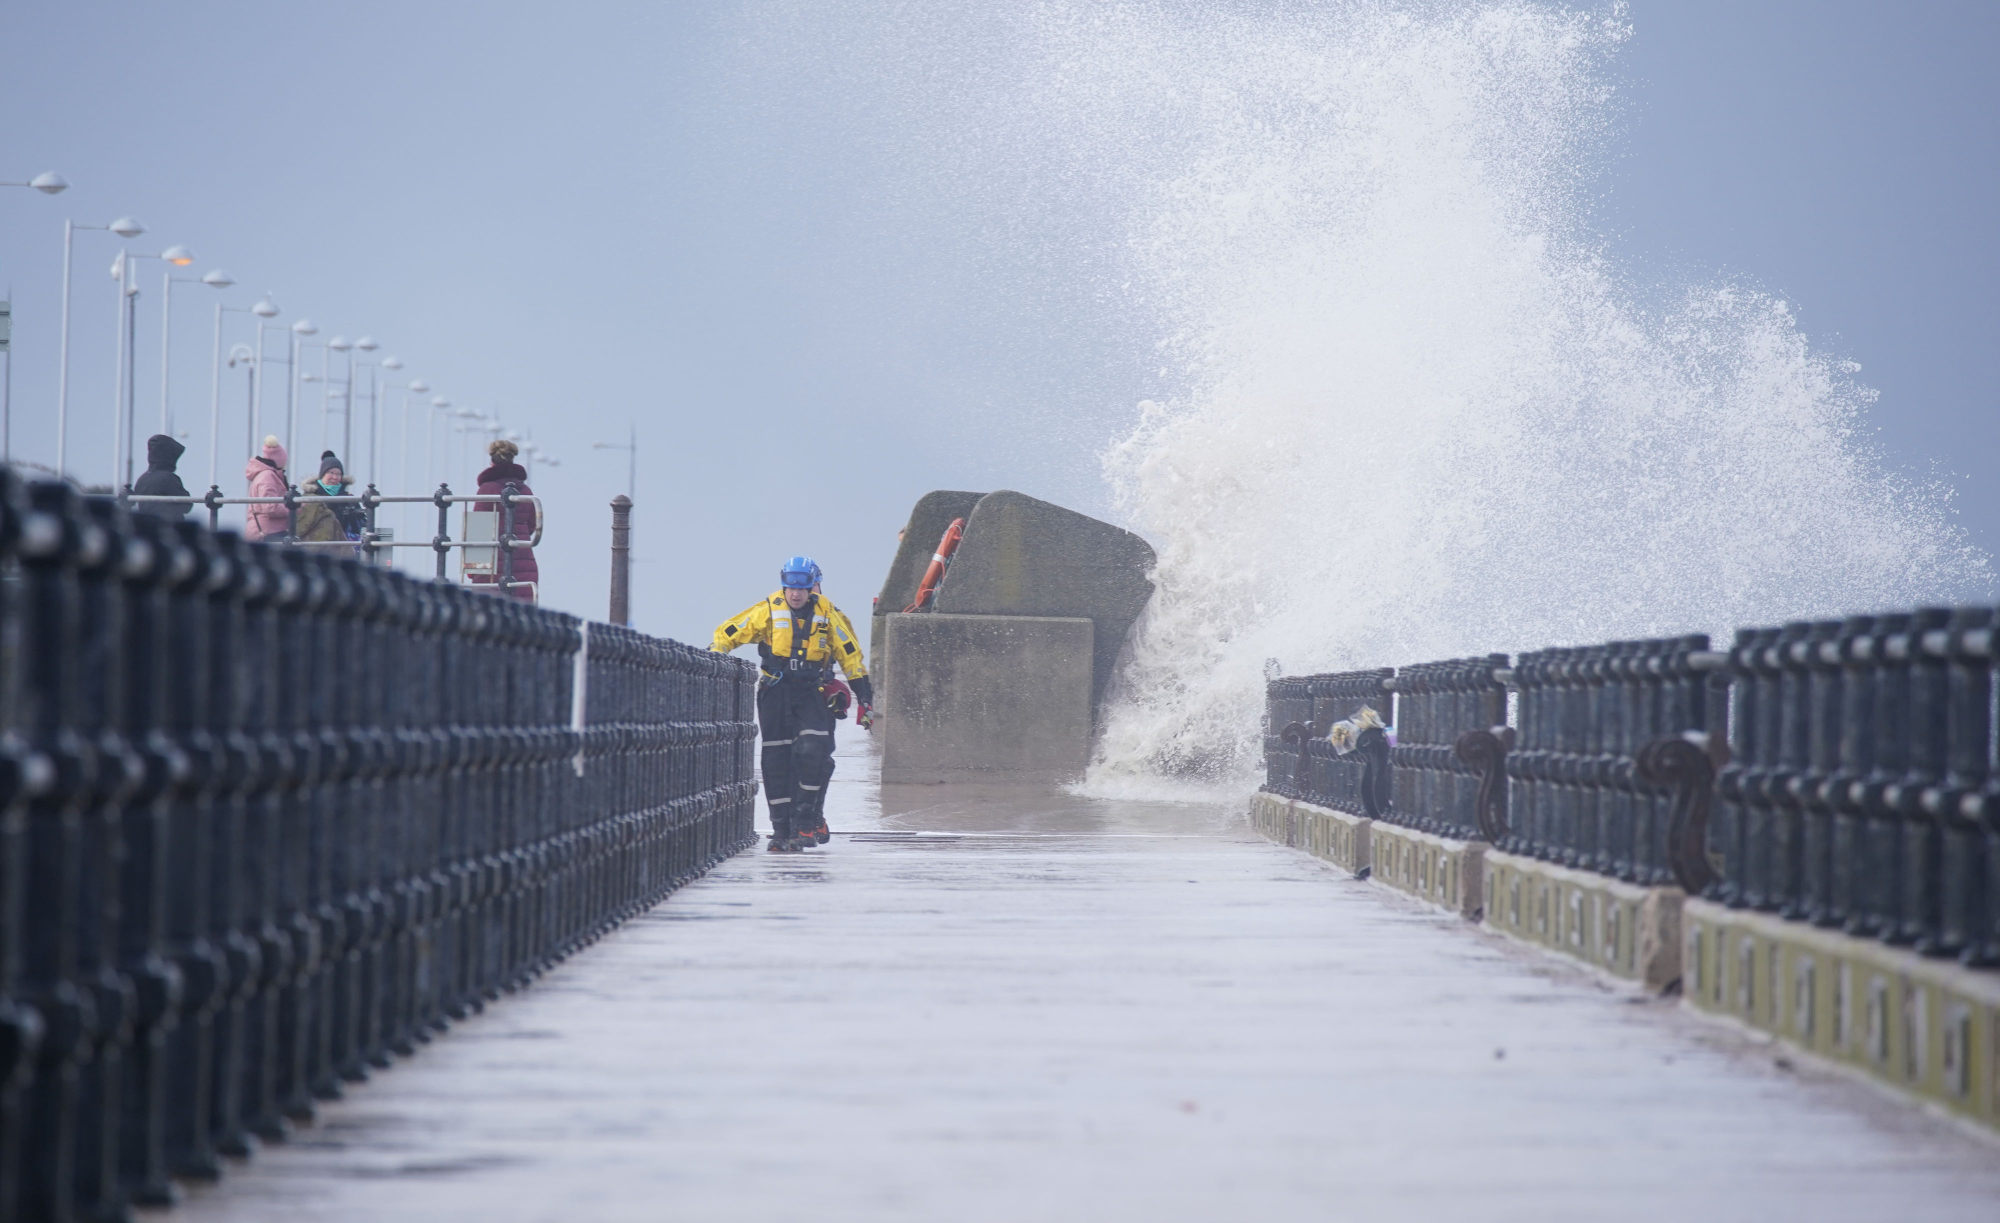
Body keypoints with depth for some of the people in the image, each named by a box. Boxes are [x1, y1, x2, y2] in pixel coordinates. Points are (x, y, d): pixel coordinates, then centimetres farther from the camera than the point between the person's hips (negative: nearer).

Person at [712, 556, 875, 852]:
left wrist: (865, 701, 2)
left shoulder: (828, 614, -2)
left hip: (812, 694, -1)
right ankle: (782, 830, 5)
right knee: (776, 761, -1)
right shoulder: (768, 610, -3)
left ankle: (808, 820, -7)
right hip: (775, 692, 1)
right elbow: (726, 634, 5)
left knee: (813, 752, -19)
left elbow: (852, 658, 4)